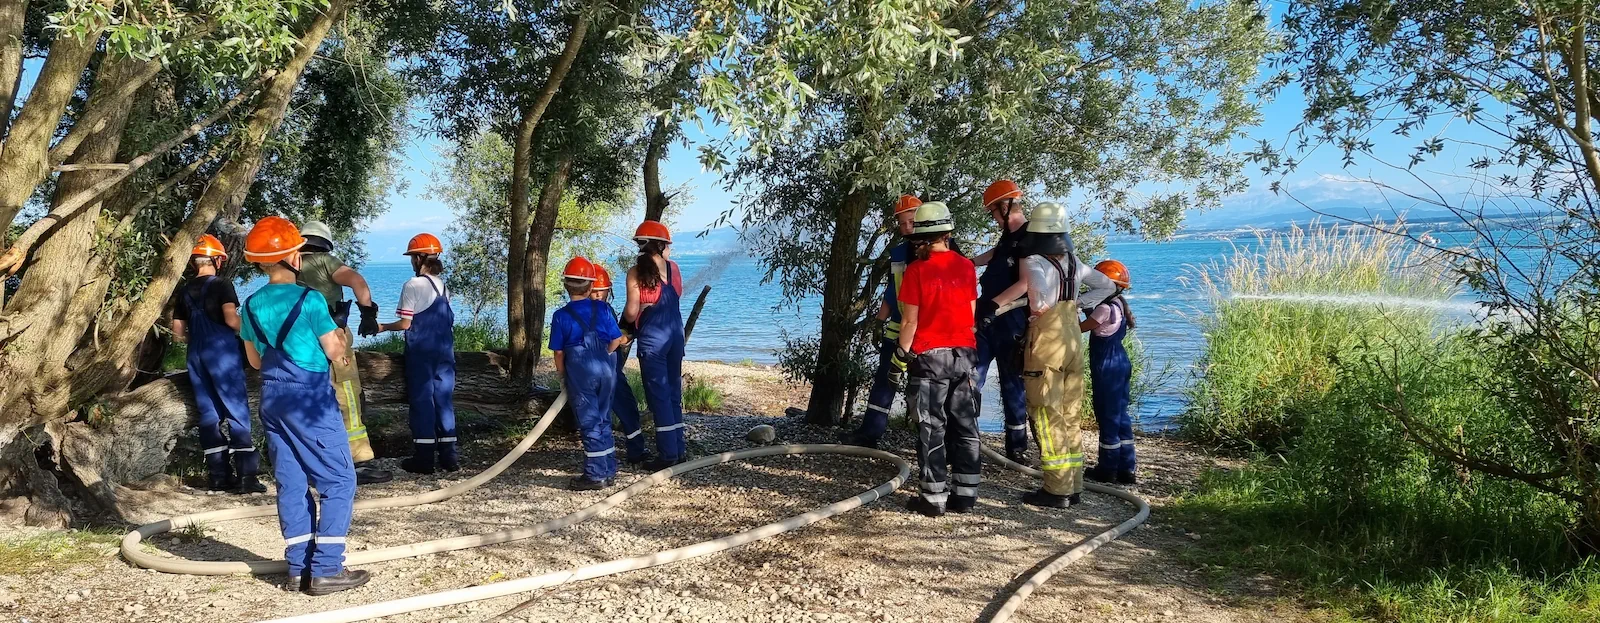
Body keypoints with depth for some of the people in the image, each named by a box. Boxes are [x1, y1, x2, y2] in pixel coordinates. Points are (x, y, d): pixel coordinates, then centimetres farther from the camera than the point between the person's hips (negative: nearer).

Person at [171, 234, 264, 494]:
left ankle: (218, 475, 10)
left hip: (197, 355, 6)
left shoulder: (185, 291, 11)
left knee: (209, 413, 9)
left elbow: (179, 333, 13)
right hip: (222, 351, -6)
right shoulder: (221, 285, -6)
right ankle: (246, 475, -8)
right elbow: (231, 319, -18)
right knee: (237, 412, -4)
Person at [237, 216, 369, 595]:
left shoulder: (252, 305, 7)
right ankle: (326, 569, -5)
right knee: (338, 480, -1)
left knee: (291, 482, 11)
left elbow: (255, 361, 15)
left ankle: (299, 566, 13)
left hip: (272, 396, 7)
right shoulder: (309, 299, -13)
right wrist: (339, 338, 12)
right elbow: (335, 352, -8)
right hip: (310, 396, -7)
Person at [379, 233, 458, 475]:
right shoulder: (443, 285, 8)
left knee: (421, 400, 1)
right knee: (444, 398, 9)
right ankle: (448, 455, 10)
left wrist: (383, 327, 5)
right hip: (444, 349, 5)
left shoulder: (412, 285, -10)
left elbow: (405, 324, -11)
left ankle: (424, 457, 3)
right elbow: (447, 320, 6)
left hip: (421, 351, -5)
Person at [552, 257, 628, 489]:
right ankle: (609, 471, 20)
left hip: (580, 371, -4)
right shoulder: (603, 308, 1)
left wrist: (562, 375, 11)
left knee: (589, 422, 1)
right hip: (607, 369, 4)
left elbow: (558, 352, -3)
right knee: (604, 419, 15)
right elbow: (616, 340, 5)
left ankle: (595, 475, 3)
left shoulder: (561, 316, -6)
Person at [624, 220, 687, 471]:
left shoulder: (636, 272, -9)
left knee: (658, 394, 0)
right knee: (673, 391, 14)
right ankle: (678, 450, 19)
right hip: (676, 332, 5)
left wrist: (625, 322, 11)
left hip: (652, 336, -5)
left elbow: (631, 312, -9)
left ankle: (668, 454, 2)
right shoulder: (673, 267, 3)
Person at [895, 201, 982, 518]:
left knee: (932, 428, 1)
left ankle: (934, 497, 3)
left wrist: (901, 356, -1)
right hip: (963, 354, 4)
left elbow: (910, 320, -10)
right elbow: (971, 315, 8)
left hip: (929, 356, -4)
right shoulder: (966, 267, 3)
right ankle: (967, 493, 14)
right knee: (964, 426, 10)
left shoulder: (917, 270, -10)